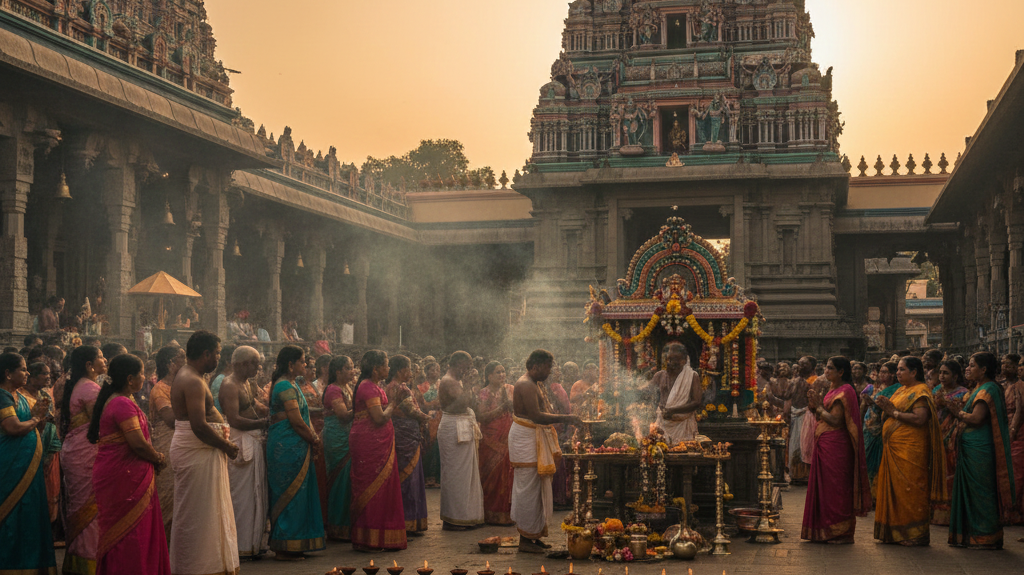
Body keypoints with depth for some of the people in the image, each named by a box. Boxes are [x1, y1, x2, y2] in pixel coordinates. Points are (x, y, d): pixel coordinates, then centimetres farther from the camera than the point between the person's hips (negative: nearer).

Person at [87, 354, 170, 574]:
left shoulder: (113, 401, 15)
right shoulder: (123, 404, -18)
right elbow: (138, 444, -24)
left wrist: (153, 457, 7)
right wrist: (159, 459, -7)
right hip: (124, 477, -10)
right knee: (130, 534, -4)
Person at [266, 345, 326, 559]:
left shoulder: (290, 384, 17)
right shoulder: (285, 386, -15)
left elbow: (304, 417, 18)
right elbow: (297, 421, -19)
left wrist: (313, 436, 5)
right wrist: (314, 439, -7)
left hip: (294, 447, 10)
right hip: (288, 447, -10)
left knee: (297, 494, 13)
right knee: (291, 494, -4)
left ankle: (290, 546, 19)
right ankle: (284, 549, 2)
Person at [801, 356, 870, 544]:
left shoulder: (844, 391, -13)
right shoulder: (833, 389, 16)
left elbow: (835, 420, -19)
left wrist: (819, 407, -9)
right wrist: (815, 406, 1)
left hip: (835, 446, -9)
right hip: (824, 444, 9)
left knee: (835, 487, -4)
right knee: (824, 486, 11)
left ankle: (839, 532, 4)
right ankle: (826, 530, 18)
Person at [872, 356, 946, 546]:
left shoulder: (921, 391, -9)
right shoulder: (901, 390, 19)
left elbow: (920, 418, -21)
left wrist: (894, 412, -15)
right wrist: (887, 408, 5)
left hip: (910, 449, -9)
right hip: (894, 448, 9)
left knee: (910, 490, -6)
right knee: (894, 489, 9)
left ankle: (915, 533, 1)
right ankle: (896, 532, 16)